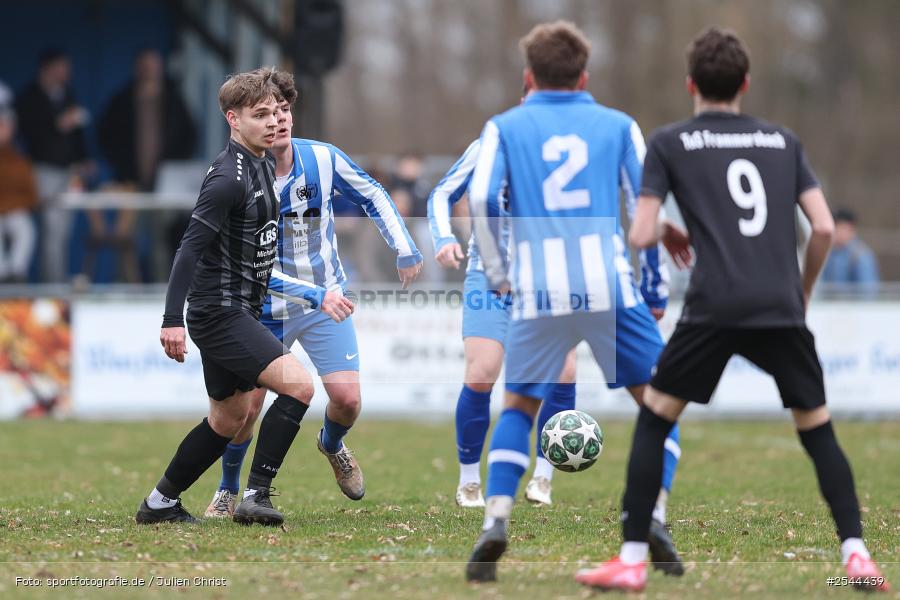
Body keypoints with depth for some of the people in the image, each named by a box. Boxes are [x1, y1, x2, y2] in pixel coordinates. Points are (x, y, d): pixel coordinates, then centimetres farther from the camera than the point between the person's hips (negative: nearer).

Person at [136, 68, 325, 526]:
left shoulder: (263, 166, 11)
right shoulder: (229, 177, -18)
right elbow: (191, 246, -22)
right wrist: (172, 319, -27)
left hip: (238, 312, 10)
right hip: (220, 312, -10)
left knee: (229, 420, 18)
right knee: (298, 384, -22)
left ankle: (160, 503, 28)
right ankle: (257, 496, -18)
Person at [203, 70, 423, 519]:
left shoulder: (323, 159, -11)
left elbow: (372, 196, 8)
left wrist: (405, 250, 3)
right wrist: (313, 294, -34)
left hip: (327, 302, 2)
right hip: (266, 308, -2)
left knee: (347, 398, -7)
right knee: (247, 405, -8)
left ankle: (332, 445, 31)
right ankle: (228, 491, 19)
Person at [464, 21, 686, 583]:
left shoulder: (505, 127, 13)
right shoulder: (618, 125, 14)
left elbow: (482, 200, -2)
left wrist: (498, 272, 10)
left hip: (538, 294, 1)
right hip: (610, 285, -1)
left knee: (519, 407, 17)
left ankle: (496, 522, -1)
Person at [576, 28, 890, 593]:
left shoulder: (669, 143, 9)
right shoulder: (783, 141, 17)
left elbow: (641, 235, 3)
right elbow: (825, 228, 9)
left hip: (714, 308, -2)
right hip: (782, 310, 2)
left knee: (655, 417, 12)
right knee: (818, 429, 14)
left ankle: (632, 560, 6)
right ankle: (857, 554, 0)